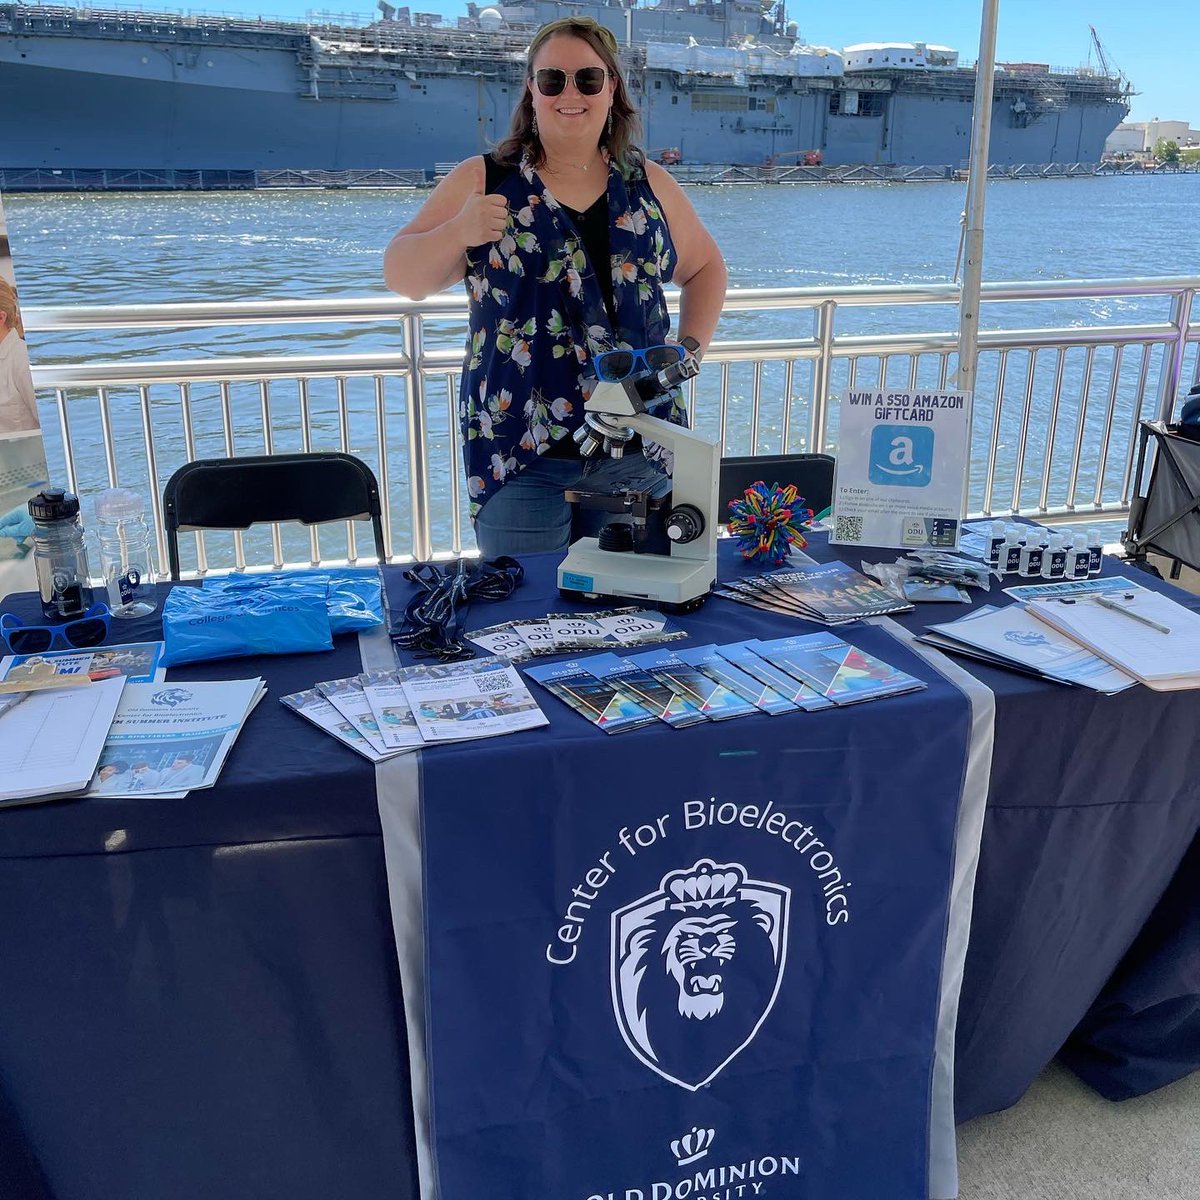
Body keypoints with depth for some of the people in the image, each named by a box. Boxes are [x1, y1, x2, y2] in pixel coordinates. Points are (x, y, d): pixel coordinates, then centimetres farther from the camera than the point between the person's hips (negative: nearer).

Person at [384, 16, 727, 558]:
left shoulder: (649, 185, 9)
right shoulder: (482, 180, 2)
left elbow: (704, 266, 21)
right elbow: (402, 277, 0)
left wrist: (690, 347, 6)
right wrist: (458, 232, -18)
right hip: (519, 449, -2)